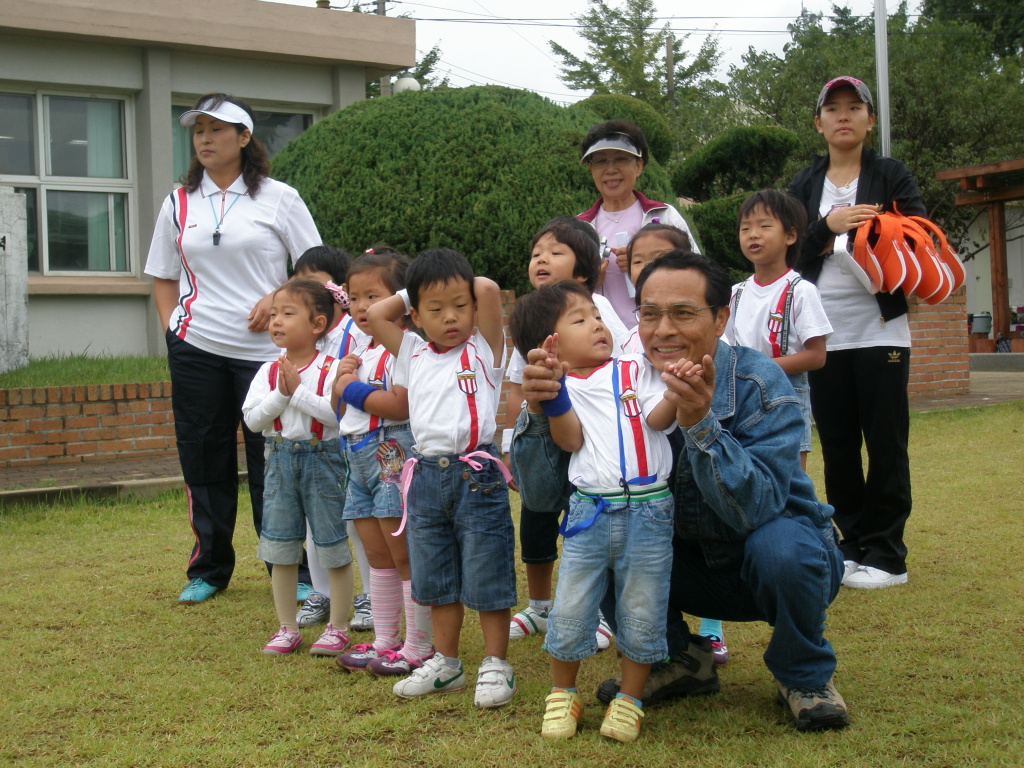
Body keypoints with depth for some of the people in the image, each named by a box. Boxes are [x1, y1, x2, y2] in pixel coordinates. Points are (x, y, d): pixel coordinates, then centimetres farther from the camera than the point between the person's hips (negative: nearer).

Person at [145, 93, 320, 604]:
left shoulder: (278, 198, 3)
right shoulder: (179, 202, 11)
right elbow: (163, 277, 17)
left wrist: (279, 298, -12)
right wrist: (173, 330, 3)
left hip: (264, 348, -3)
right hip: (195, 350, 3)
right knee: (203, 460, 8)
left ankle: (292, 571, 10)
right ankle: (208, 569, 20)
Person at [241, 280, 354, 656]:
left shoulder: (331, 368, -10)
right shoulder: (269, 371, 3)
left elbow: (337, 413, -22)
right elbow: (253, 419, -3)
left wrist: (298, 390, -20)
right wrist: (281, 394, -16)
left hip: (324, 458, -5)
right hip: (281, 459, 5)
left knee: (333, 547, 4)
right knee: (280, 548, 10)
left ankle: (337, 627, 16)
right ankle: (287, 627, 22)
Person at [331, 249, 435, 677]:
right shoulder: (362, 351, 16)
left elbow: (398, 405, -26)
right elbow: (341, 411, 20)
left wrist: (352, 389, -13)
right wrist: (340, 381, 1)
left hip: (395, 457, -10)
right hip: (361, 461, 10)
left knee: (405, 556, -4)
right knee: (378, 557, 15)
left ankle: (417, 648, 3)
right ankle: (384, 642, 24)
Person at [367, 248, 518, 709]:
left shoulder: (483, 349, -1)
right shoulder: (413, 355, 12)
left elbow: (489, 290, -13)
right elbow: (374, 315, 12)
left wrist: (466, 290, 5)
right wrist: (410, 294, 15)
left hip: (476, 476, -5)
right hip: (427, 477, 5)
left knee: (486, 578, 1)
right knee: (436, 580, 15)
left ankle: (496, 664, 13)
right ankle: (446, 663, 28)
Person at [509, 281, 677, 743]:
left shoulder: (634, 369, 9)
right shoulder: (559, 387, 6)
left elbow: (658, 417, -5)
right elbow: (570, 439, -8)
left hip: (648, 510, 1)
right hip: (589, 510, 0)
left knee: (642, 613, 6)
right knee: (570, 609, 3)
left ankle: (630, 698, 24)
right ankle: (563, 694, 24)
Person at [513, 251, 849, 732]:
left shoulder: (759, 385, -23)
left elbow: (757, 507, -36)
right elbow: (539, 491, -18)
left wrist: (700, 424, -49)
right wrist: (537, 411, -35)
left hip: (786, 564, -3)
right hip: (692, 567, 4)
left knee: (779, 545, -35)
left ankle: (805, 676, -4)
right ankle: (681, 660, 6)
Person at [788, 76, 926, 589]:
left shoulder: (892, 176, 5)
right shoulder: (805, 185, 12)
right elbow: (789, 253, 3)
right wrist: (827, 227, -15)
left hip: (880, 330, -3)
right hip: (825, 331, 3)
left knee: (886, 441, -2)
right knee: (837, 445, 6)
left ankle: (886, 555, 5)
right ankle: (853, 544, 17)